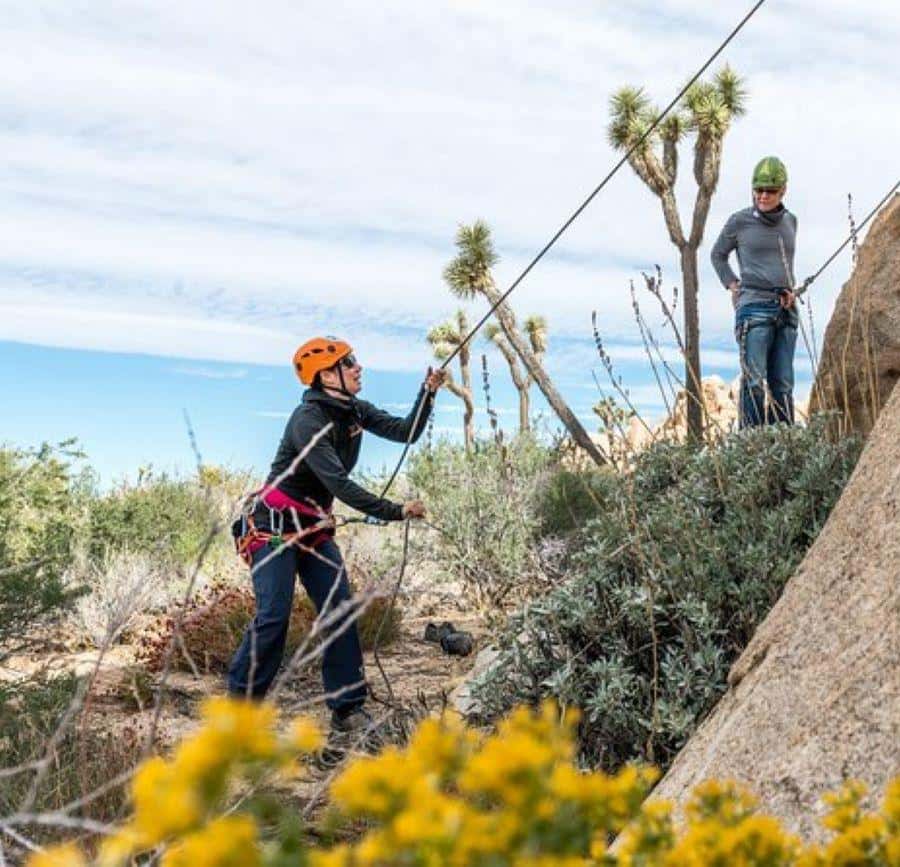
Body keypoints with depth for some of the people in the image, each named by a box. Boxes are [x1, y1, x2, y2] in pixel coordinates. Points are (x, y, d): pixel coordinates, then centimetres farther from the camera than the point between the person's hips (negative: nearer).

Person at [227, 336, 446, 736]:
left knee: (341, 613, -1)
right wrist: (396, 511, -30)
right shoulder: (308, 420, -24)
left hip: (315, 529, 8)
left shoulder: (354, 411, 3)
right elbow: (340, 486, -30)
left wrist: (428, 393, -10)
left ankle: (347, 709, 3)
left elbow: (406, 432, 3)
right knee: (274, 616, -13)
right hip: (275, 526, -8)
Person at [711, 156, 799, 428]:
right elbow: (718, 255, 16)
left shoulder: (790, 221, 14)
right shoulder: (740, 221, 1)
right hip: (754, 307, -4)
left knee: (783, 384, 3)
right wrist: (732, 286, 4)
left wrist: (789, 289, 12)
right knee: (755, 382, -12)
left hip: (786, 311, 5)